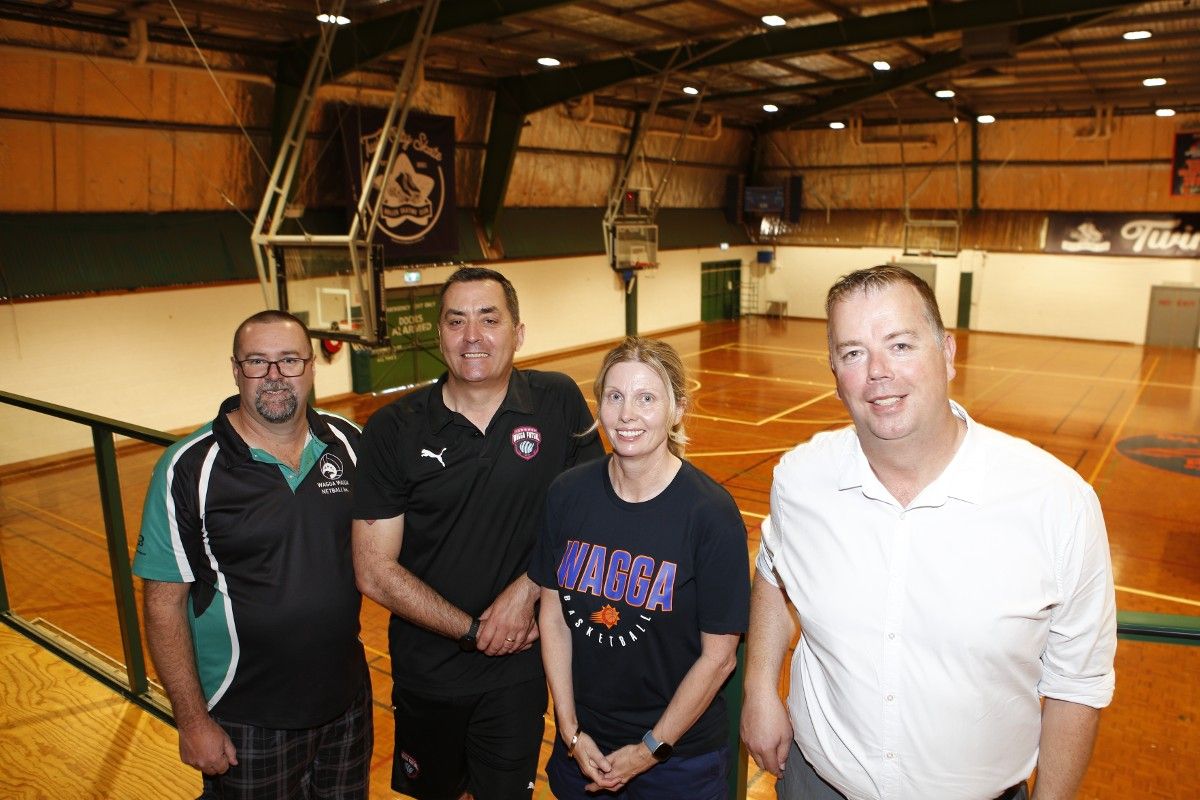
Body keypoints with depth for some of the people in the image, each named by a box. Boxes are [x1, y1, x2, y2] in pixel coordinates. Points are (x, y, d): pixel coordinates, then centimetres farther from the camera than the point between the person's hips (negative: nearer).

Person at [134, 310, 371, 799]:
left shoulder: (348, 443, -5)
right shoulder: (189, 468, -15)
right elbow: (164, 604, -11)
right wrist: (192, 720, -9)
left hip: (347, 699, 4)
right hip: (247, 722, -3)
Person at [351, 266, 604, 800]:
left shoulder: (559, 402, -10)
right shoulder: (393, 430, -11)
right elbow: (375, 571, -10)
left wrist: (525, 591, -15)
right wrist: (474, 629, -13)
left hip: (520, 668, -1)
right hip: (425, 670, 1)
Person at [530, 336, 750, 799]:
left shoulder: (712, 514, -19)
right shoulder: (568, 494, -9)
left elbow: (718, 656, -14)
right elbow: (553, 615, -2)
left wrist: (651, 749, -9)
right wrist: (571, 731, -3)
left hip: (679, 750, -3)